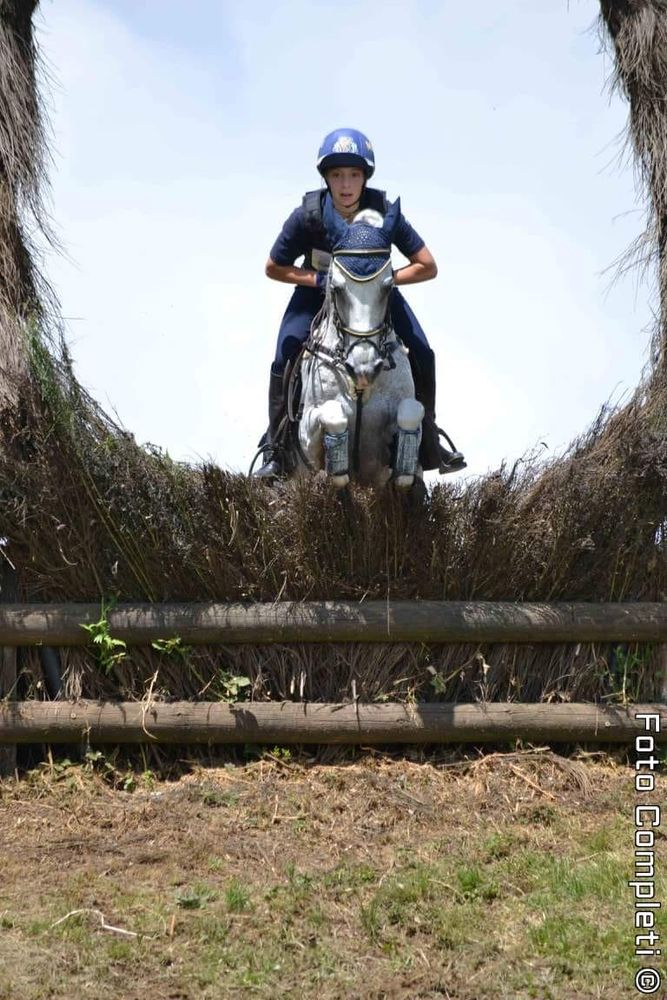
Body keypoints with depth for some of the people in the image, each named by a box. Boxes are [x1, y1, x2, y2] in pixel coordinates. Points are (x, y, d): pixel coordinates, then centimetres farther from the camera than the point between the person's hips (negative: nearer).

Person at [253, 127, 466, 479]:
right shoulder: (307, 215, -26)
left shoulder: (384, 211, -27)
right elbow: (274, 268, -13)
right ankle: (274, 449, -1)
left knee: (422, 355, -10)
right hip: (318, 287, 0)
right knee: (283, 360, -16)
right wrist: (320, 279, -26)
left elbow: (428, 267, -22)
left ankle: (428, 442, 7)